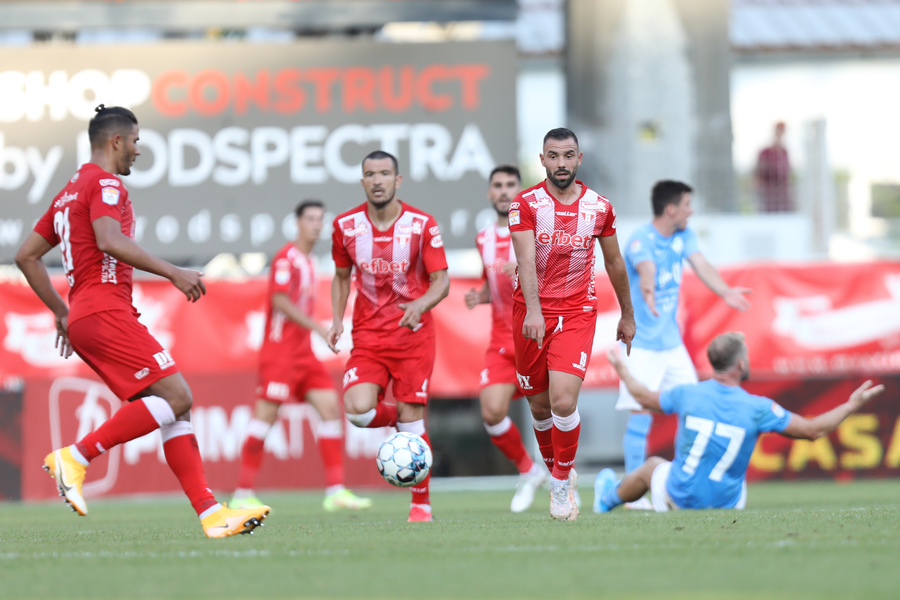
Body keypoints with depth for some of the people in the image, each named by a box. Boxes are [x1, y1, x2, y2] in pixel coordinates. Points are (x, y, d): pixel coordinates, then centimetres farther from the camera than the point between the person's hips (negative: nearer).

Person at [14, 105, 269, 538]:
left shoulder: (69, 193, 25)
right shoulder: (105, 184, -4)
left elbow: (27, 255, 27)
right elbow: (110, 241, -22)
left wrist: (62, 313, 27)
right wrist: (172, 273, -19)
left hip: (81, 318, 10)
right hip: (106, 312, -10)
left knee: (173, 408, 4)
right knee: (176, 397, -16)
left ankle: (211, 513, -5)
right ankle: (75, 457, -17)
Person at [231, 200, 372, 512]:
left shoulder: (307, 262, 17)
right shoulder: (286, 258, -10)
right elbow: (280, 302, -20)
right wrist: (319, 328, -22)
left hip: (303, 352, 9)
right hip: (280, 349, -9)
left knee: (331, 408, -1)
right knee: (265, 416, -8)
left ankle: (335, 491, -2)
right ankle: (243, 494, -3)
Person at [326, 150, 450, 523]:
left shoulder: (422, 224, -7)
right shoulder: (346, 225, 0)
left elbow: (441, 281, -5)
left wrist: (421, 305, -26)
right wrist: (337, 320, 0)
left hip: (414, 334, -2)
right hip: (368, 335, 2)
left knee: (412, 418, -6)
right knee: (358, 411, -19)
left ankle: (421, 503, 8)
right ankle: (396, 416, 17)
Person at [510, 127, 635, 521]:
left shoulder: (599, 207, 3)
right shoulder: (526, 204, -5)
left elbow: (614, 262, 17)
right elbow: (526, 259, -19)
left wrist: (627, 315, 24)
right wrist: (533, 311, -33)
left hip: (577, 314, 0)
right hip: (531, 313, 0)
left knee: (564, 401, -17)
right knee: (540, 405, 10)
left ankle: (562, 483, 1)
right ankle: (556, 470, 34)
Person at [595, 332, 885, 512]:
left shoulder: (687, 394, -13)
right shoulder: (758, 408, -18)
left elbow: (644, 397, 8)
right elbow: (813, 430, -11)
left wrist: (621, 369, 28)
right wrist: (852, 405, 3)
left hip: (679, 499, 0)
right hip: (727, 504, 0)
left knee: (653, 465, 33)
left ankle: (608, 499, 57)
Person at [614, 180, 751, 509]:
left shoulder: (684, 235, 4)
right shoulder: (641, 241, -19)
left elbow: (701, 266, -11)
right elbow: (646, 269, -41)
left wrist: (725, 291, -31)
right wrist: (648, 292, -63)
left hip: (672, 341, 7)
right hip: (641, 343, -7)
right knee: (642, 414, -10)